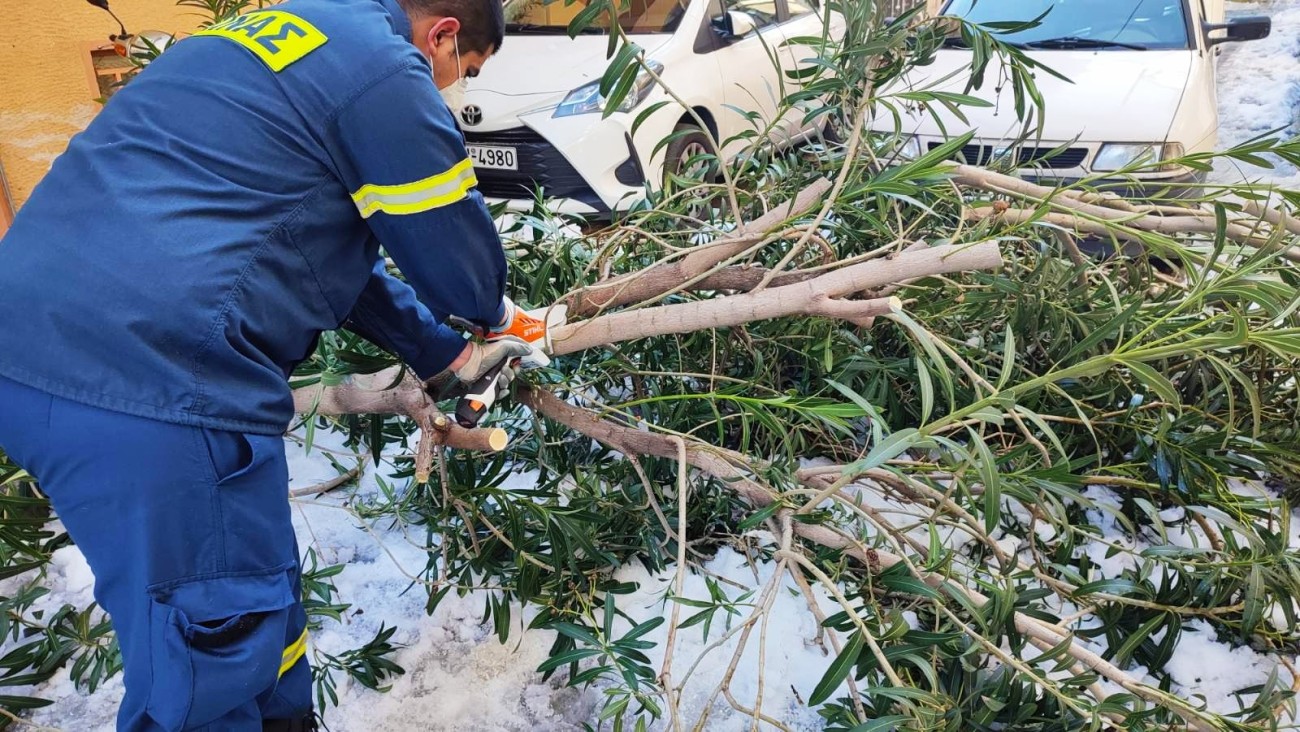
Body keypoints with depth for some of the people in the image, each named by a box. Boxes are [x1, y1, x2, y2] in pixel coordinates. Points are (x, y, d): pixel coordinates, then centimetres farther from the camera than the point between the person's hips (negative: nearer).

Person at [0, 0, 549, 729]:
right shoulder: (383, 70, -5)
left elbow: (337, 251, 28)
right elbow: (459, 256, 2)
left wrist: (447, 354, 29)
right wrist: (495, 311, 26)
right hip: (157, 375, -10)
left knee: (258, 598, 23)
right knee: (209, 670, 5)